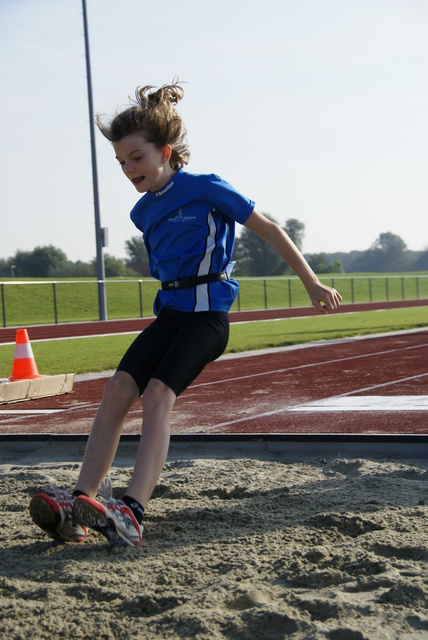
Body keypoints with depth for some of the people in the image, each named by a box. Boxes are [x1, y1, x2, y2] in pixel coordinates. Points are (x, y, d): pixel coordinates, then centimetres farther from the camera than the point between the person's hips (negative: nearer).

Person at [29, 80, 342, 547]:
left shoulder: (205, 188, -6)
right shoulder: (143, 213, 14)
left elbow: (268, 230, -1)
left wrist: (312, 285, 0)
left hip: (207, 312, -7)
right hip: (169, 311, 7)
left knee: (158, 394, -25)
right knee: (118, 388, -13)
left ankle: (131, 512, -37)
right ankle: (81, 502, -20)